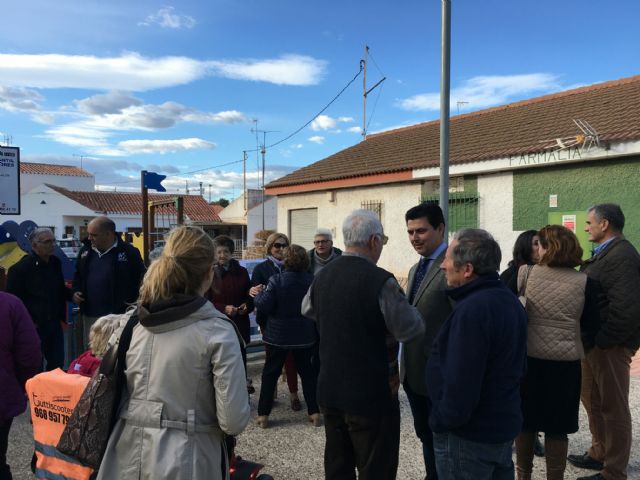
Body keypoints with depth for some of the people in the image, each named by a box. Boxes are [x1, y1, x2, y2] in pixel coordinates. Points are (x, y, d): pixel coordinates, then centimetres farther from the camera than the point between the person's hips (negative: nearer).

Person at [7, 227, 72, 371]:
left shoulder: (55, 263, 6)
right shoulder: (21, 267, -15)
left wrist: (72, 295, -1)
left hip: (54, 323, 6)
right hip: (33, 326, -6)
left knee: (57, 363, 14)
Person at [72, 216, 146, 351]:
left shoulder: (129, 252, -10)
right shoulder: (85, 251, 9)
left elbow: (142, 280, -6)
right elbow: (78, 276, 24)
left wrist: (132, 303, -11)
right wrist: (76, 291, 6)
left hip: (117, 315, -6)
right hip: (89, 315, 6)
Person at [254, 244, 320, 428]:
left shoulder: (276, 280, -17)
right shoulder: (312, 280, -6)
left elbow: (264, 306, -18)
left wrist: (258, 294, 1)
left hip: (278, 336, -2)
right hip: (305, 335, 2)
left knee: (270, 373, 11)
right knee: (308, 372, 15)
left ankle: (263, 414, 16)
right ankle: (314, 412, 17)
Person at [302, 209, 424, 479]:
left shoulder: (322, 277, 0)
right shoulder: (381, 281, -21)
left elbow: (307, 311, 18)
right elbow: (412, 330, -16)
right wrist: (402, 303, 2)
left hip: (329, 392, 7)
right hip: (372, 396, -6)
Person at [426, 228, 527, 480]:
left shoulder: (471, 310, -27)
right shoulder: (510, 300, 5)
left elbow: (460, 383, -28)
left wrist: (440, 421, -14)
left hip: (468, 434, -9)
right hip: (504, 423, 9)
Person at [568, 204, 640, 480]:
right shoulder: (605, 253, 14)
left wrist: (603, 340, -21)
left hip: (610, 344, -10)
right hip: (595, 341, 10)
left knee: (613, 406, 4)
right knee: (591, 398, 20)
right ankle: (599, 453, 37)